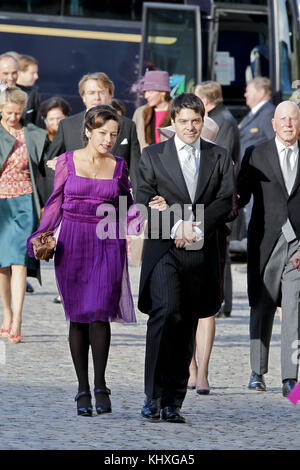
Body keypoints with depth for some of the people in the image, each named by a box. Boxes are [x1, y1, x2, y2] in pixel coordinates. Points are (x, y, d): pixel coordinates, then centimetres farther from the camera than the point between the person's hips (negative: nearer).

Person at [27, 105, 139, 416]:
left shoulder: (118, 166, 7)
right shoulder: (67, 162, 4)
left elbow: (128, 205, 14)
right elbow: (56, 204, 8)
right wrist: (42, 235, -3)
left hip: (108, 245, 0)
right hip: (72, 243, 0)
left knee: (99, 313, -12)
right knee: (78, 316, 1)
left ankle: (100, 385, -1)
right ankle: (83, 389, 9)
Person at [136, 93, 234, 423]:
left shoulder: (219, 158, 12)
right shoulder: (152, 156, 8)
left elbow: (225, 203, 4)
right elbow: (144, 201, 0)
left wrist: (194, 226, -11)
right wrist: (177, 225, -14)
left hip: (200, 253, 3)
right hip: (163, 250, -2)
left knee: (187, 327, 3)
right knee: (167, 313, -21)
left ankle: (173, 402, 8)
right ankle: (153, 395, -17)